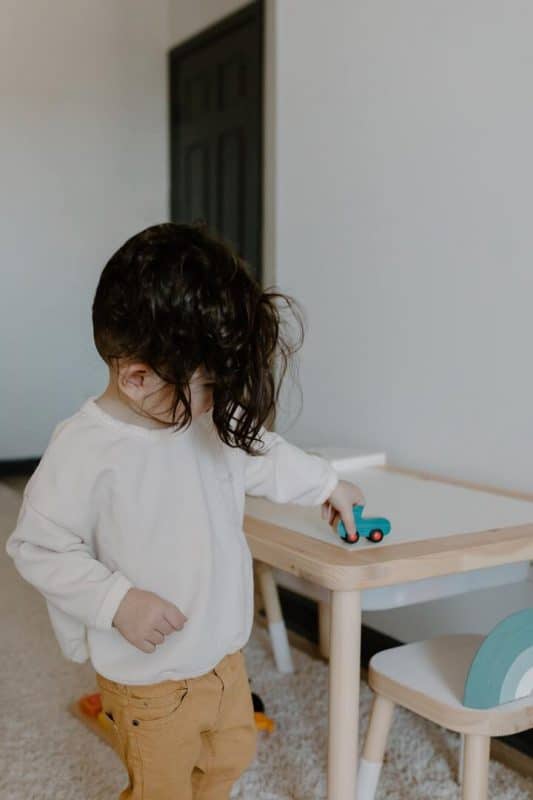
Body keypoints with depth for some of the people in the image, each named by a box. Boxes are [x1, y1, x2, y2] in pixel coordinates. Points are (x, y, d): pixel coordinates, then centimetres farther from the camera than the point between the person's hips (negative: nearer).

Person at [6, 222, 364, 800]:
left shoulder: (211, 418, -6)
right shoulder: (84, 449, -27)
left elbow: (262, 455, 14)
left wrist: (325, 484, 22)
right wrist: (118, 601, -26)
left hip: (225, 653, 7)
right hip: (147, 679, -7)